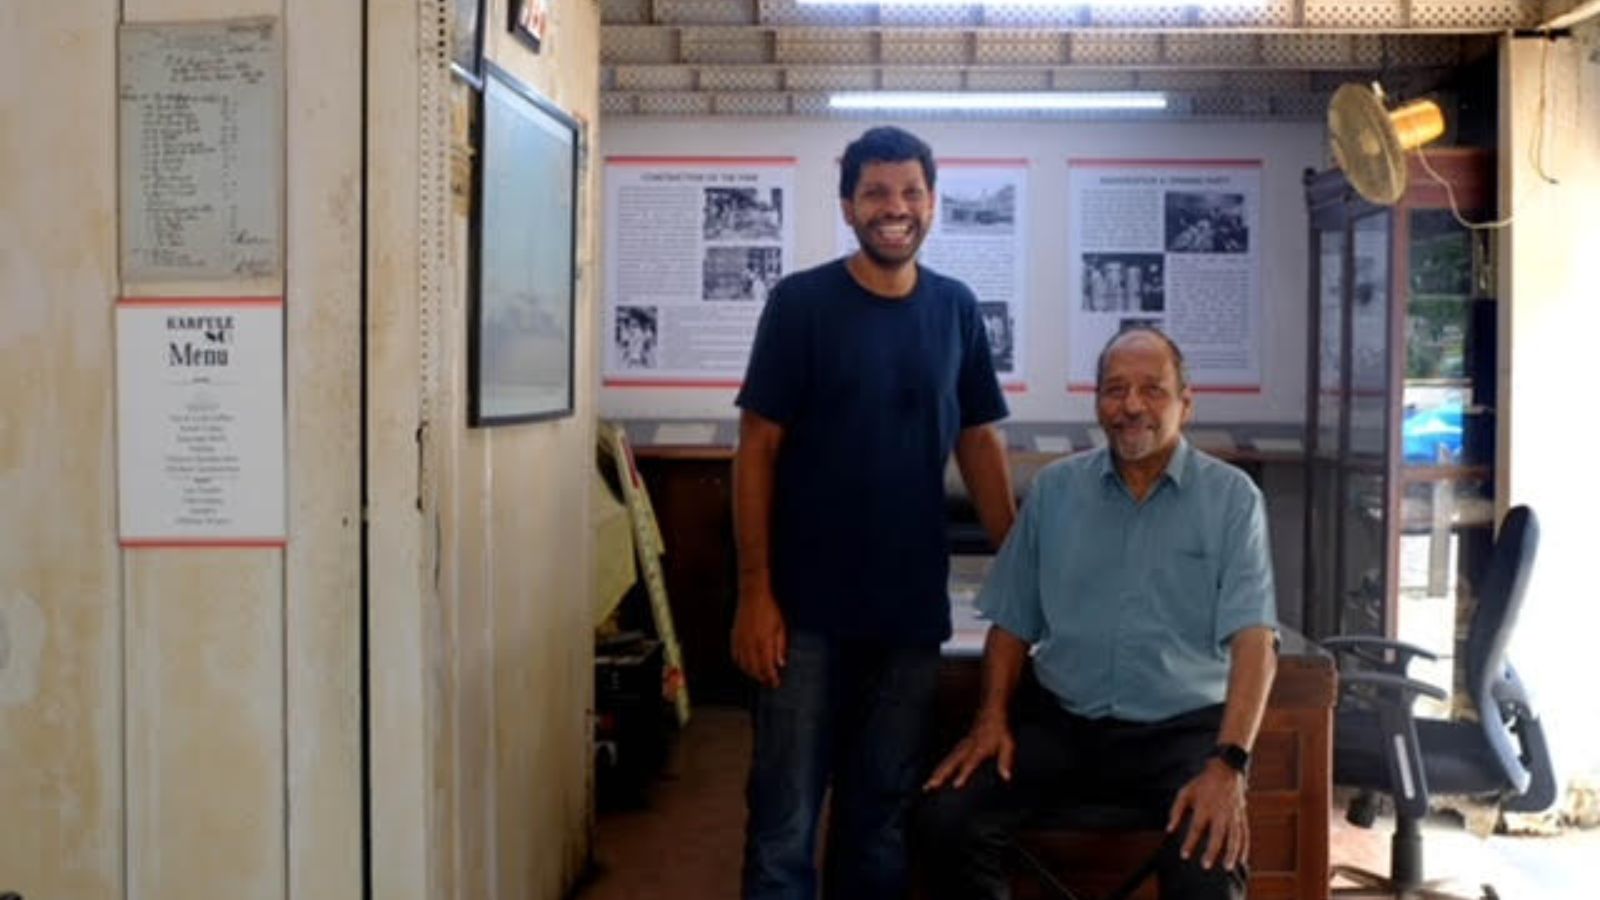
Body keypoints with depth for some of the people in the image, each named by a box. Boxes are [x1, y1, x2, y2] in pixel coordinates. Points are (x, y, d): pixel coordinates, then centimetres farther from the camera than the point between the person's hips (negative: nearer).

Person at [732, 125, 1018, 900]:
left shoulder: (955, 309, 6)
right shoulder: (800, 302, -5)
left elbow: (978, 442, 12)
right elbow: (757, 449, -6)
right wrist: (754, 591, -11)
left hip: (913, 604, 4)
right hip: (808, 603, -3)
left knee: (885, 809, 13)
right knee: (786, 814, 2)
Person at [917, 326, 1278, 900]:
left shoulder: (1231, 497, -1)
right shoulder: (1053, 488, 8)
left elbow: (1253, 639, -10)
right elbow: (1012, 623, 12)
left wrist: (1229, 763, -23)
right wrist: (992, 718, -4)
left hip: (1183, 729, -2)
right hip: (1063, 723, 3)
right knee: (946, 819, -19)